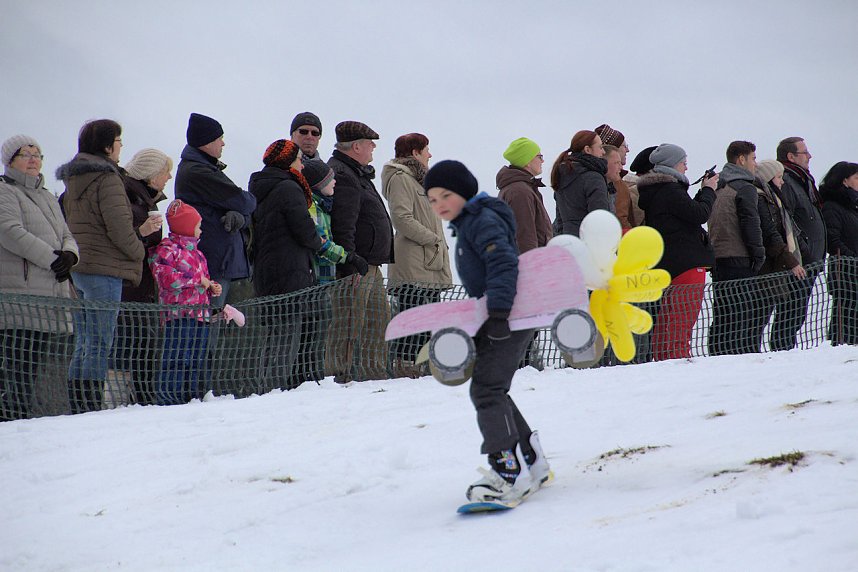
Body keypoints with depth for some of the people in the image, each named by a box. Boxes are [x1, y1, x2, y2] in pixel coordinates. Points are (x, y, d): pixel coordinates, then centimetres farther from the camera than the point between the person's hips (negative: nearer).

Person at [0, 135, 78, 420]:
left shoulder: (47, 198, 25)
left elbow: (66, 234, 20)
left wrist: (69, 254, -5)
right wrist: (52, 259, -17)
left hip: (50, 295, 8)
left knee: (32, 367, 6)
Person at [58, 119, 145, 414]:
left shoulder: (72, 180, 15)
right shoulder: (107, 179, -12)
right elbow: (119, 227, -15)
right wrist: (139, 252, -1)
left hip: (76, 268, 9)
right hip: (104, 269, -8)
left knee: (83, 345, 12)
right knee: (99, 346, -7)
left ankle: (77, 409, 12)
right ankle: (92, 408, -10)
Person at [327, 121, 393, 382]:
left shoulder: (357, 174, 22)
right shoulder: (341, 176, -14)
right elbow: (343, 226, -22)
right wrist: (350, 267, -26)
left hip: (371, 267, 11)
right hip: (356, 267, -11)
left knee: (378, 320, 14)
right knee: (349, 324, -10)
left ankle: (374, 373, 21)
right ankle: (340, 374, -10)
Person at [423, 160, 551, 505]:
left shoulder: (484, 221, -13)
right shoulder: (468, 225, 20)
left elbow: (504, 264, -25)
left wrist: (498, 310, -33)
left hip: (511, 317, -11)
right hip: (495, 317, 11)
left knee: (486, 388, -16)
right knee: (489, 391, 16)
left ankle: (509, 470, -18)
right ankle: (531, 462, 23)